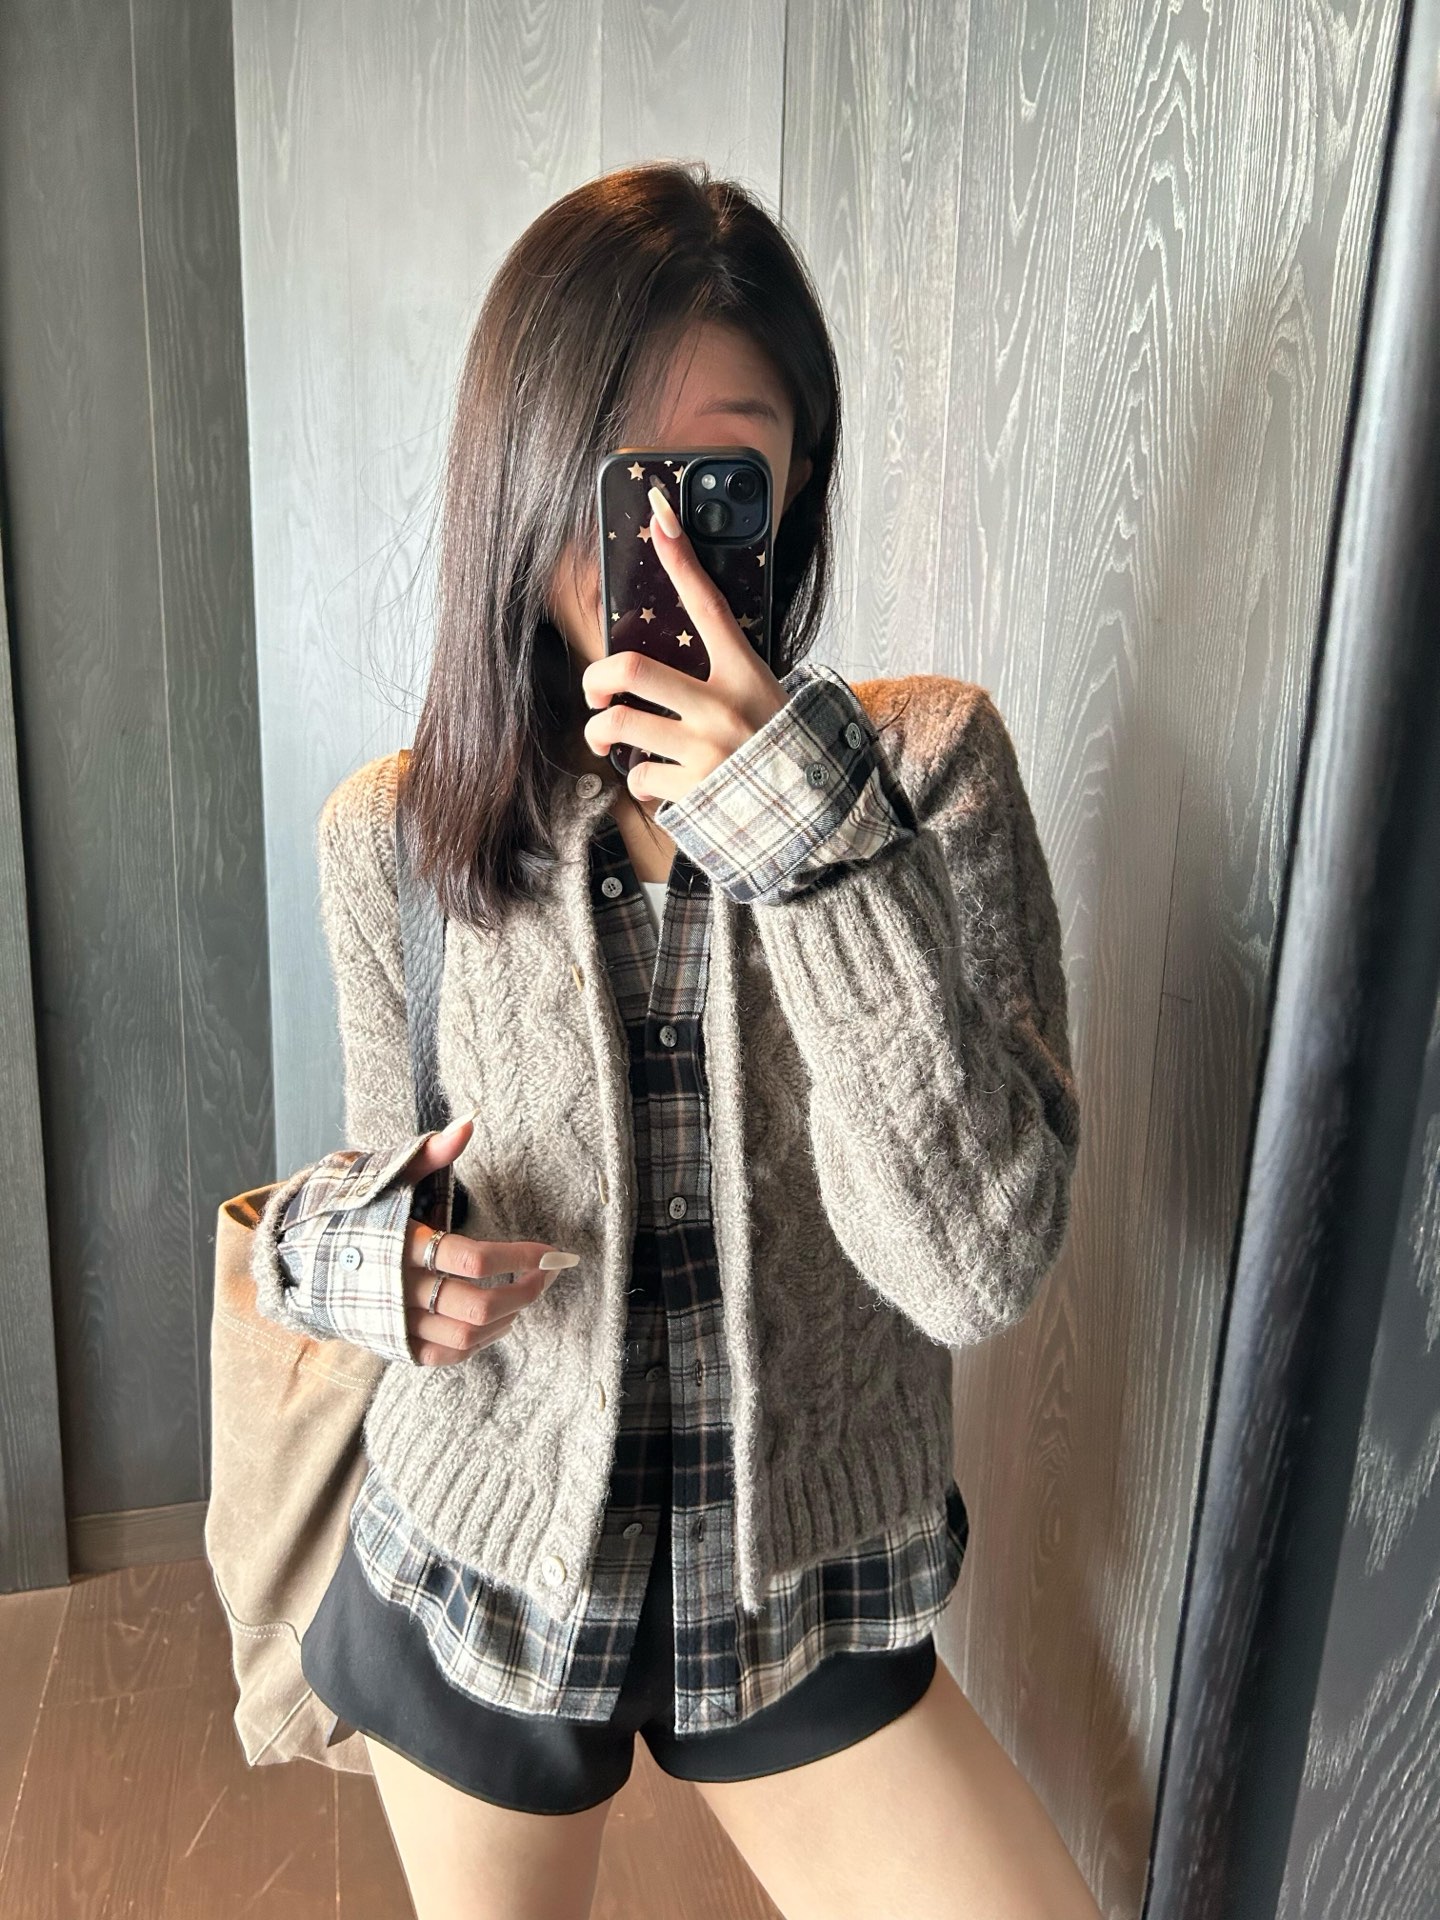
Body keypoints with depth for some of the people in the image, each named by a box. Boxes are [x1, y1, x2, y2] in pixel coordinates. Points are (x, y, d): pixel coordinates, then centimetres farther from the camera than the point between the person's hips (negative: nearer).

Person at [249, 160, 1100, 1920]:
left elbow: (979, 1266, -24)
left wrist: (817, 833, -31)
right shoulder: (395, 831, -11)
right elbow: (389, 1175, 4)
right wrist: (346, 1242, -19)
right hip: (478, 1583, 2)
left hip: (810, 1606, 0)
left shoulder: (930, 764, -16)